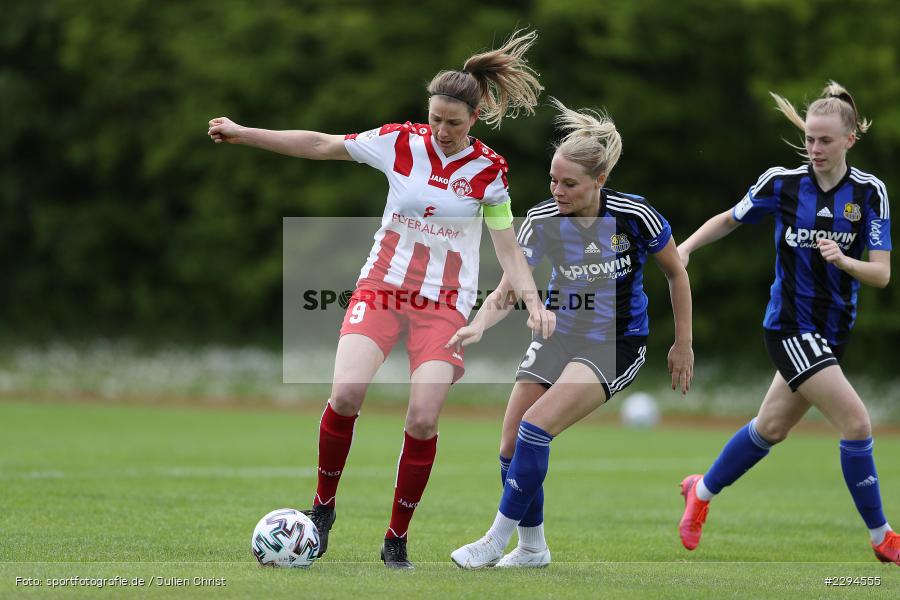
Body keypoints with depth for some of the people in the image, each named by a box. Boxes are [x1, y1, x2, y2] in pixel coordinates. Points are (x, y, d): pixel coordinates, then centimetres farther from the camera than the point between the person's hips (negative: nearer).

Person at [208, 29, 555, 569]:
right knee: (347, 393, -21)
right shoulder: (400, 142, -2)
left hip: (445, 301, 0)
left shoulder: (489, 170, -3)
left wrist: (535, 303, -14)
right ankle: (323, 504, 3)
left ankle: (397, 539, 4)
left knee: (423, 419, -14)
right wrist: (242, 133, 0)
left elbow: (508, 249, 0)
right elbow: (321, 146, 2)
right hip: (382, 285, 0)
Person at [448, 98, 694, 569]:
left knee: (535, 426, -23)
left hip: (616, 345, -4)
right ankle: (532, 548, 21)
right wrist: (477, 326, -34)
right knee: (511, 448, -2)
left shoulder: (634, 215, -19)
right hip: (557, 336, 5)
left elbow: (676, 273, -3)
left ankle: (496, 542, -11)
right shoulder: (541, 220, -12)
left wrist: (683, 345, 1)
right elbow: (506, 292, -13)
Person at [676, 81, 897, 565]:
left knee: (771, 428, 17)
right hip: (790, 326, -4)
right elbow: (730, 220, 8)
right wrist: (684, 248, -4)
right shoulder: (782, 182, -10)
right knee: (856, 422, -16)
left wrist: (843, 259, -27)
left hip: (833, 332, 4)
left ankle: (701, 491, 41)